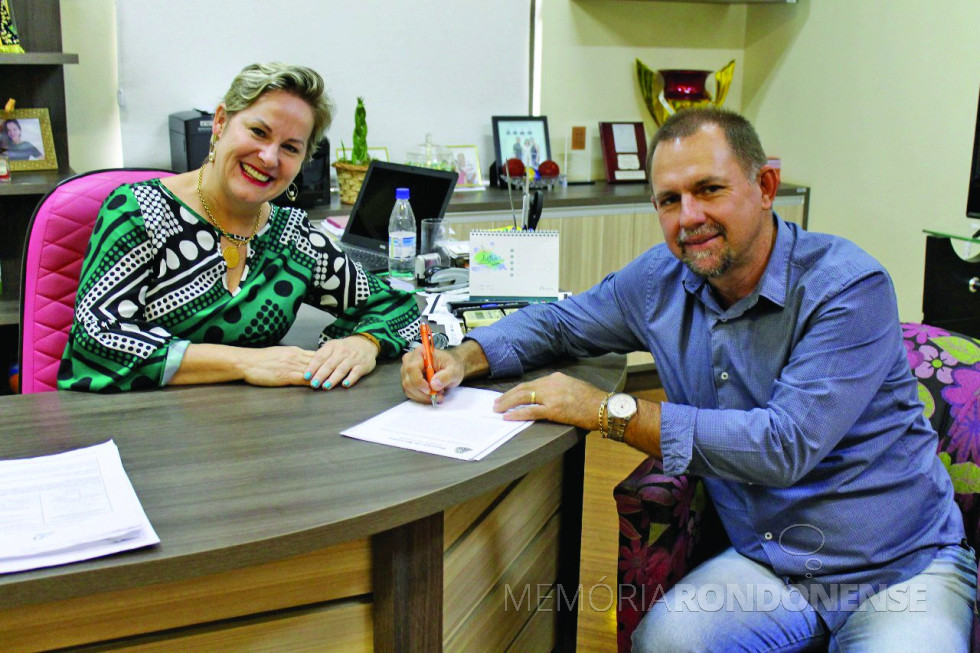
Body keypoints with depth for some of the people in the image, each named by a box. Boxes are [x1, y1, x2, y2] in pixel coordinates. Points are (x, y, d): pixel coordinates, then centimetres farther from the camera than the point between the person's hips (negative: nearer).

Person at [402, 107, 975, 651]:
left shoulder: (850, 288, -16)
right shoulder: (660, 280, 1)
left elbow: (785, 445, -26)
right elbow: (556, 323, 16)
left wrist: (609, 411, -22)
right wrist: (464, 359, -4)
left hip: (904, 569, -3)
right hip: (767, 566, 4)